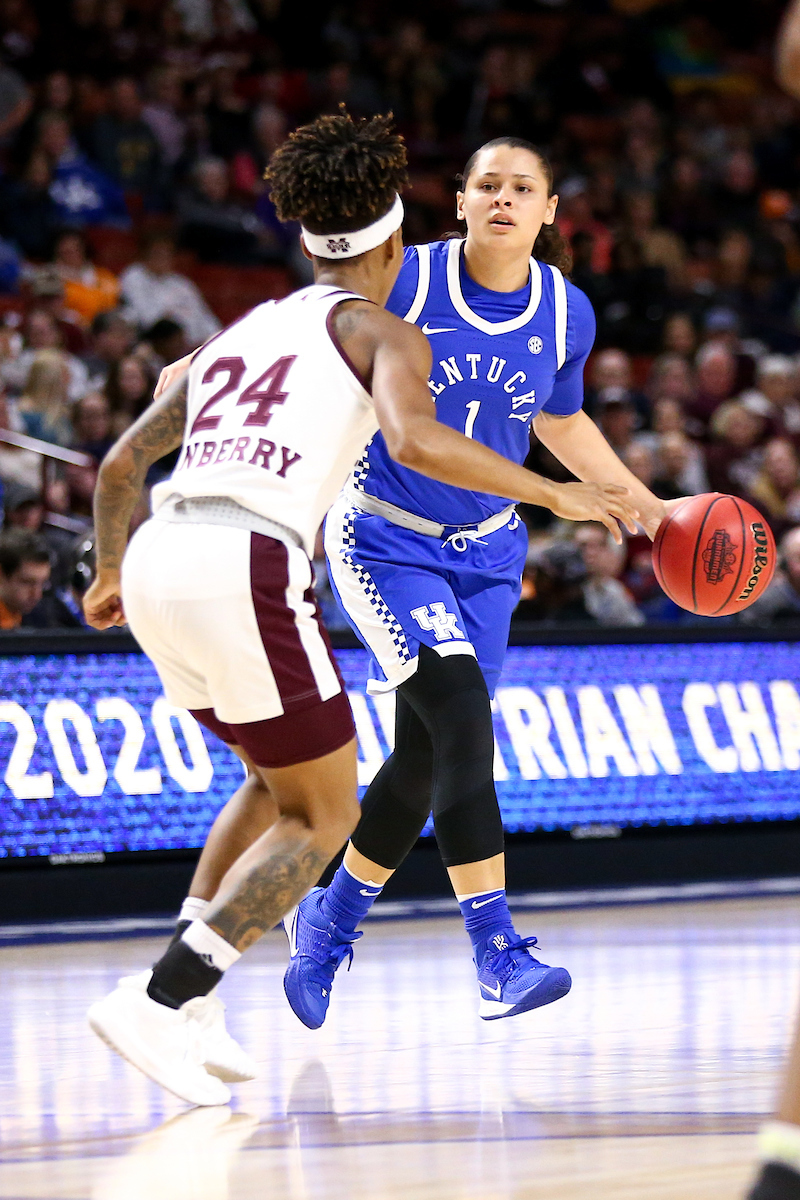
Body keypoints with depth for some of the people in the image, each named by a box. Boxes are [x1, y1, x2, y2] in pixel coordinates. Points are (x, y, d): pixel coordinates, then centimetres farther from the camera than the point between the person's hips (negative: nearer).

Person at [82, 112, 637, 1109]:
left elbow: (119, 468, 32)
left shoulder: (239, 333, 27)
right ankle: (156, 1001, -9)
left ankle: (181, 1002, 15)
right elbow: (413, 441, -15)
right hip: (246, 568, -7)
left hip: (159, 566, 7)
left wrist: (108, 574, 49)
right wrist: (554, 495, -9)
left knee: (278, 782, 26)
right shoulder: (382, 332, 7)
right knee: (323, 816, 6)